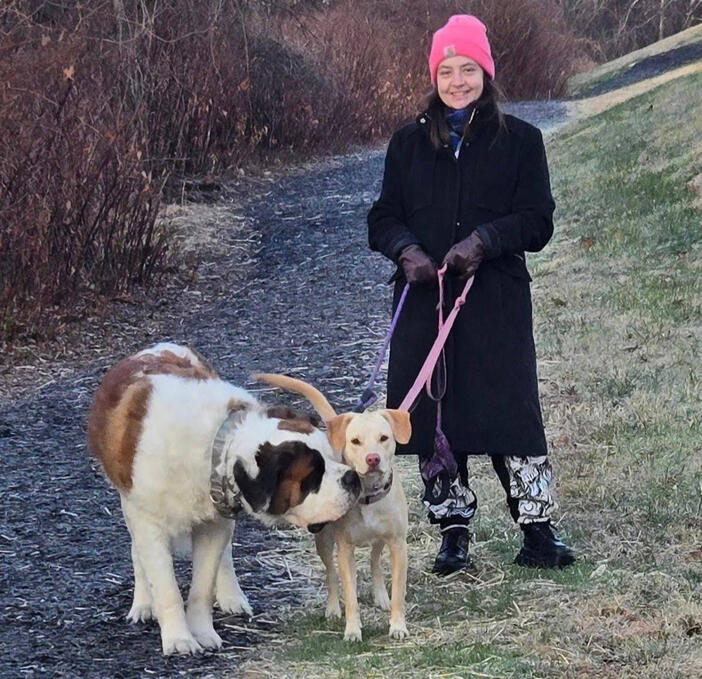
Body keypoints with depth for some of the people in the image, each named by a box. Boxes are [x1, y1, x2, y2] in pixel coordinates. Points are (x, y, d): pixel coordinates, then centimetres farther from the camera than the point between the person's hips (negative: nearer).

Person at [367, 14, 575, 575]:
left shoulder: (520, 140, 3)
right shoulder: (409, 143, 12)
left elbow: (537, 221, -1)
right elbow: (384, 216, 11)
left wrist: (485, 240, -18)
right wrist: (406, 250, -11)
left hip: (497, 301, -3)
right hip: (424, 300, 3)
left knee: (511, 410, -7)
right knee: (433, 414, 3)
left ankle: (537, 529, 0)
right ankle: (454, 532, 13)